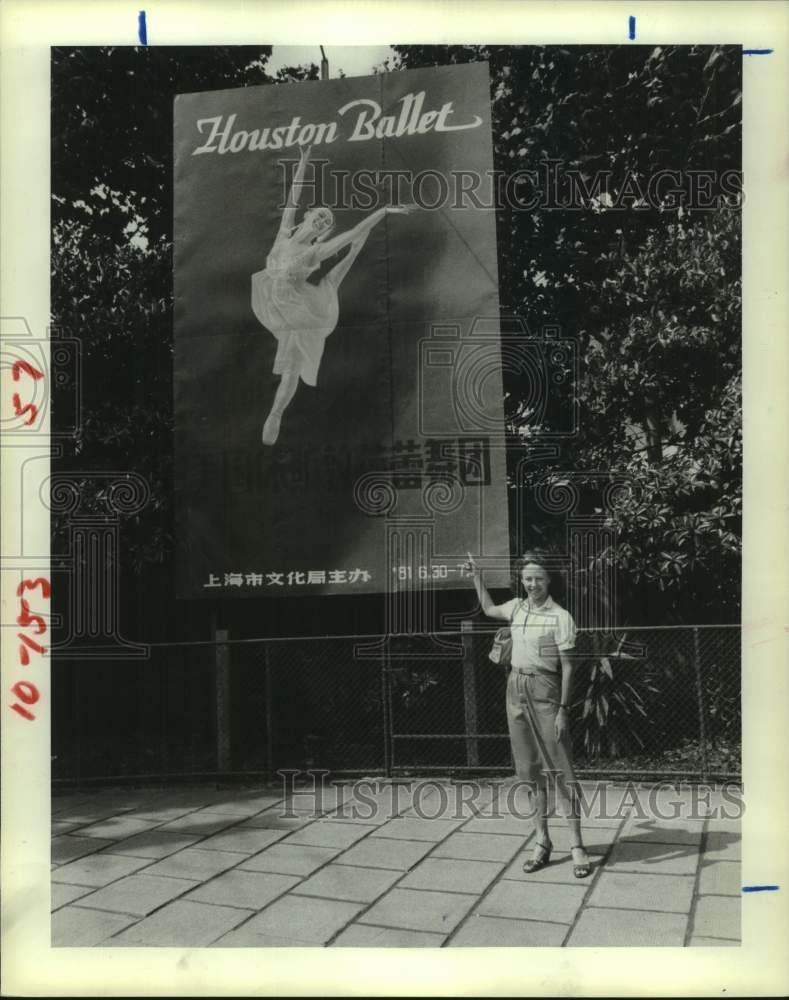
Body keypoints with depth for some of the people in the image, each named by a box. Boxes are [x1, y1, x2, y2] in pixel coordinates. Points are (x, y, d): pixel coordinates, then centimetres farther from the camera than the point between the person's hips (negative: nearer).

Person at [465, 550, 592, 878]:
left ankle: (577, 846, 0)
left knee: (561, 769, -4)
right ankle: (542, 843, 17)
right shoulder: (517, 607, 7)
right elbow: (489, 609, 30)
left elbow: (567, 666, -9)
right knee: (531, 770, 10)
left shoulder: (560, 616, -9)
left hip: (545, 693, -6)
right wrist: (476, 575, 26)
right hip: (516, 690, 6)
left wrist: (563, 709, -13)